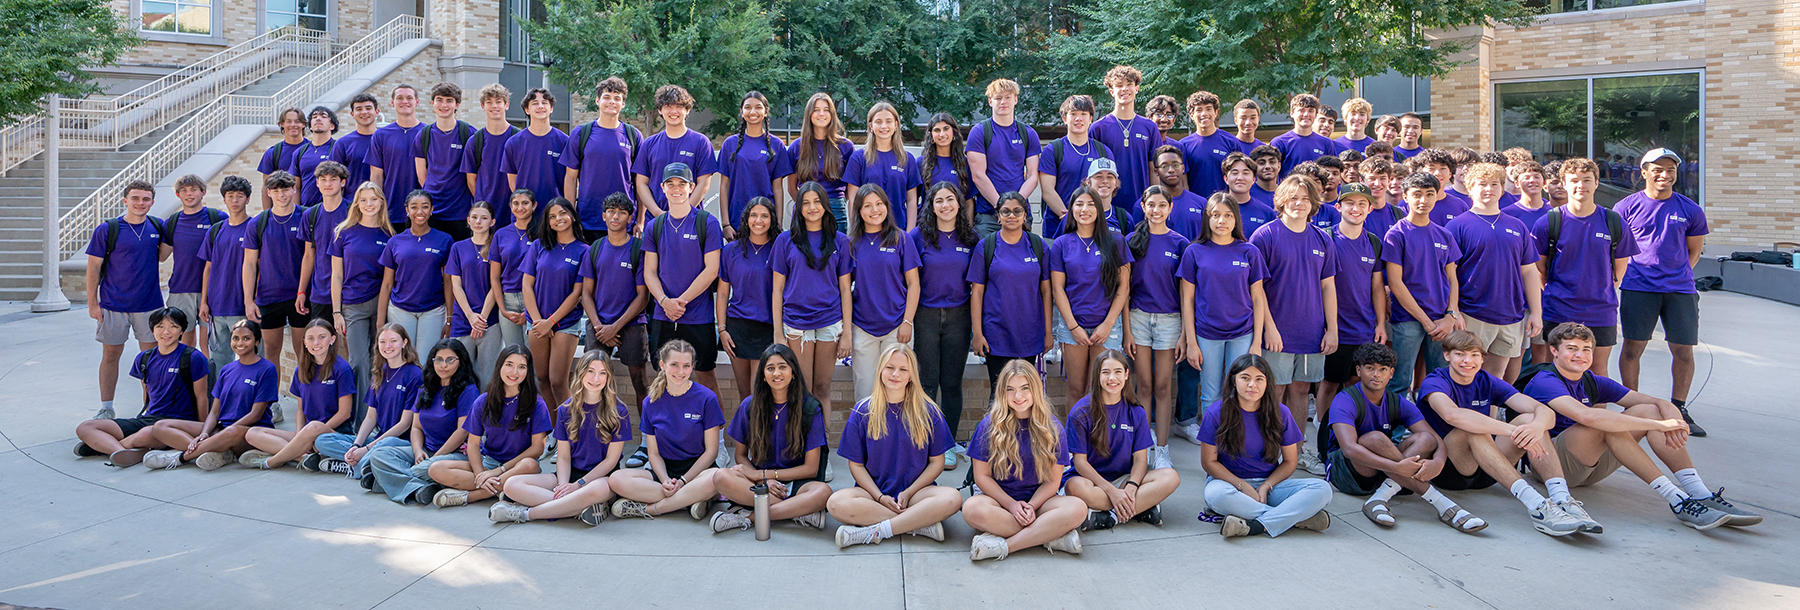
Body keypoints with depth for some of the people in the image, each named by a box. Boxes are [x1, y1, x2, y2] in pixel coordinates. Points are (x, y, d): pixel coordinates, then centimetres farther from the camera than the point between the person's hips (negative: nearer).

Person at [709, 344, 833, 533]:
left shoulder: (809, 409, -5)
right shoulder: (750, 405, 1)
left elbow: (811, 468, -6)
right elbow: (741, 455, 8)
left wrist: (761, 474, -11)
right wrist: (763, 480, -13)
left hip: (796, 483, -2)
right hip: (759, 479, 2)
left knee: (823, 492, -35)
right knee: (721, 477, -29)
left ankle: (748, 516, -26)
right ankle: (796, 511, -25)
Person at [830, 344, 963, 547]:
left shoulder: (928, 412, 2)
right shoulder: (863, 412, 3)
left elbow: (937, 462, 3)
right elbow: (856, 465, 3)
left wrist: (909, 493, -10)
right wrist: (880, 497, -11)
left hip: (916, 490, 0)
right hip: (874, 491, 0)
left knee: (952, 499, -31)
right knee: (836, 503, -31)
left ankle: (876, 531, -26)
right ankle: (922, 524, -26)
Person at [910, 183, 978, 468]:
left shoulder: (970, 238, 4)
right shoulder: (919, 236, -2)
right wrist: (906, 320, -6)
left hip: (959, 316, 2)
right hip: (926, 315, -2)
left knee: (952, 383, 7)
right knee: (927, 382, 2)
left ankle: (948, 444, 16)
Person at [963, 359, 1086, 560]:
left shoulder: (1052, 427, -1)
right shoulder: (989, 426, -3)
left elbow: (1053, 480, 0)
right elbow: (981, 476, -3)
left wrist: (1031, 506, -17)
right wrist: (1011, 504, -15)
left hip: (1038, 499, 1)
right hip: (998, 497, -1)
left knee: (1077, 508, -29)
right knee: (972, 509, -36)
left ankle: (1003, 546, -28)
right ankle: (1052, 535, -26)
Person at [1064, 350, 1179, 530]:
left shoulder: (1136, 412, 3)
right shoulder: (1081, 412, -8)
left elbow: (1140, 458, 0)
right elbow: (1080, 461, -11)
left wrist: (1131, 487, -22)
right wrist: (1112, 491, -22)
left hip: (1123, 478, 4)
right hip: (1090, 478, -4)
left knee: (1171, 477, -22)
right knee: (1077, 487, -39)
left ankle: (1109, 517, -29)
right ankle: (1144, 506, -28)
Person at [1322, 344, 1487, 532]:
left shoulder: (1398, 403, 3)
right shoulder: (1344, 401, -15)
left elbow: (1438, 442, -6)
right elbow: (1349, 449, -32)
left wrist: (1437, 463, -31)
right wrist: (1397, 467, -41)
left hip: (1383, 473, 6)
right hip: (1345, 473, -6)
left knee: (1425, 439, -17)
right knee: (1374, 439, -34)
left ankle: (1380, 498, -34)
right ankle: (1438, 503, -32)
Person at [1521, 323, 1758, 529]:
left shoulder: (1592, 382, 9)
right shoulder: (1544, 382, -16)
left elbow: (1660, 403, 3)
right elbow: (1586, 416, -35)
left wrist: (1672, 419, -23)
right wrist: (1657, 425, -33)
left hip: (1591, 466, 8)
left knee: (1648, 410, -8)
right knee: (1604, 422, -32)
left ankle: (1702, 496, -18)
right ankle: (1677, 502, -34)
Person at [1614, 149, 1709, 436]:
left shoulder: (1691, 210, 6)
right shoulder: (1626, 207, 2)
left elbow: (1694, 251, 16)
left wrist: (1676, 274, 7)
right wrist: (1624, 275, 3)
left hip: (1680, 289, 2)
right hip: (1638, 288, -2)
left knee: (1683, 351, 2)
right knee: (1633, 348, 1)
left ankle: (1678, 409, 17)